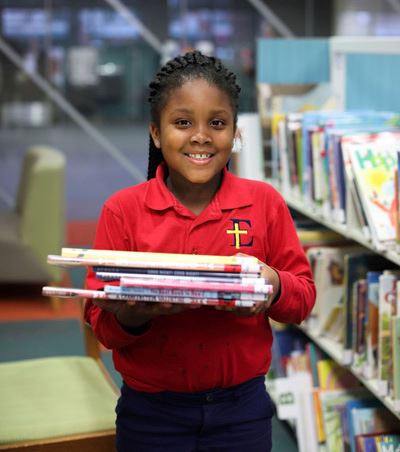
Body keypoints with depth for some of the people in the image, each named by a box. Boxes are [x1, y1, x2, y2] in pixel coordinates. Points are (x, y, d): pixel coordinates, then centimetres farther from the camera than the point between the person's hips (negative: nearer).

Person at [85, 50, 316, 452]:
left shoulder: (265, 202, -4)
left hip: (242, 408, 1)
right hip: (150, 413, 0)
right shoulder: (122, 209, -6)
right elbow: (100, 320, -5)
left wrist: (274, 287, -21)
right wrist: (130, 315, -27)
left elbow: (304, 295, 0)